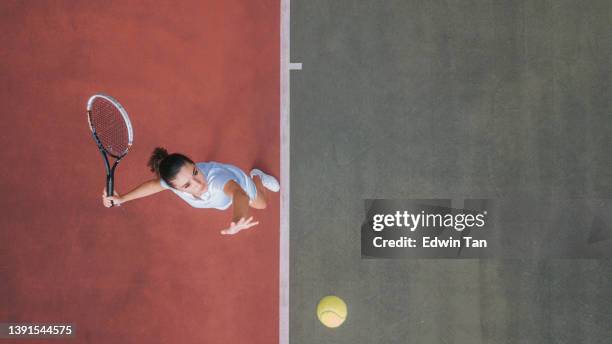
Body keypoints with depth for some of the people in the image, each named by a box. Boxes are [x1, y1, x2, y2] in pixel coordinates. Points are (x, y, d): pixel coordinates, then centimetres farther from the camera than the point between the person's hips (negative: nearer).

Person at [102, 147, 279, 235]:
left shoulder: (215, 177, -58)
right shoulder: (175, 182, -42)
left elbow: (239, 193, -79)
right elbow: (155, 183, -17)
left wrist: (237, 220, -101)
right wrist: (122, 198, -21)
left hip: (237, 182, -3)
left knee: (261, 204, 32)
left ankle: (256, 176, 62)